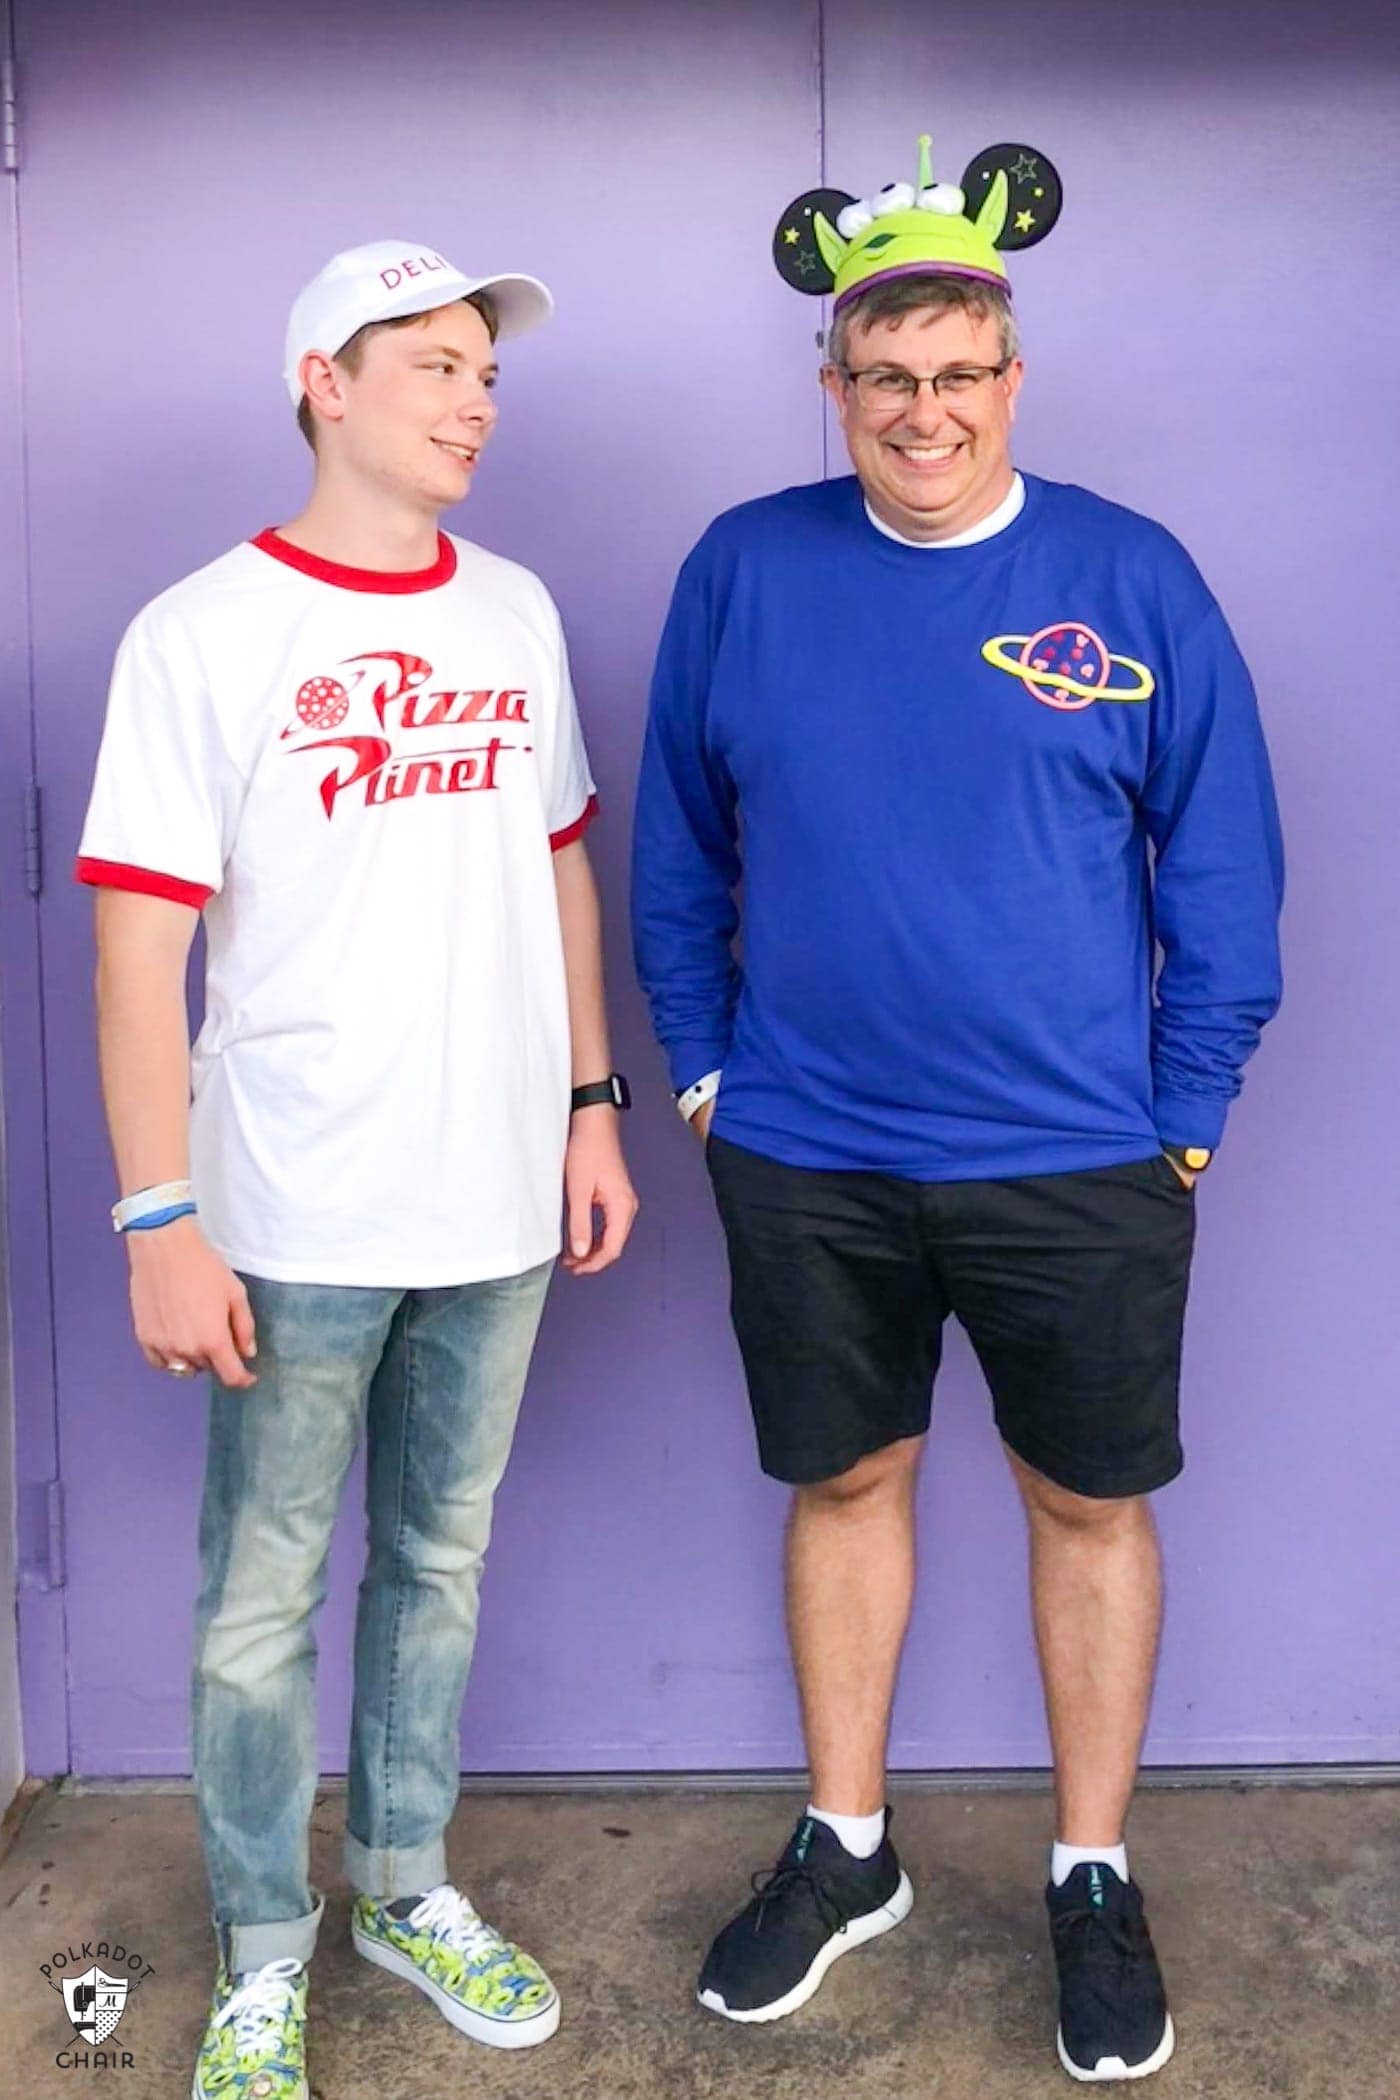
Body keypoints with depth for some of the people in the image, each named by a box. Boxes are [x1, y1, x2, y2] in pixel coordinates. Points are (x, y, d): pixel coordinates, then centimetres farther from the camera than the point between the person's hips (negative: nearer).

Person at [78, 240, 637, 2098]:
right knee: (264, 1604, 8)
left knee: (440, 1563, 18)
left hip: (494, 1201, 5)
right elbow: (142, 946, -11)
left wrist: (592, 1105, 10)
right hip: (303, 1226, -4)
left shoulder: (515, 613, 8)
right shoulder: (203, 637, -8)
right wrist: (161, 1223, -15)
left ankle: (408, 1887, 38)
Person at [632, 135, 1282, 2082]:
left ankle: (1096, 1880, 32)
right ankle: (845, 1846, 36)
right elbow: (679, 851, 7)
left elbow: (1223, 869, -1)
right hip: (804, 1159, 2)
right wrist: (701, 1067, 4)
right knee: (845, 1484, 15)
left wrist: (1187, 1115, -3)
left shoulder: (1133, 580, -4)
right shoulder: (744, 570, 0)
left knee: (1089, 1502, 11)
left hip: (1076, 1162, -1)